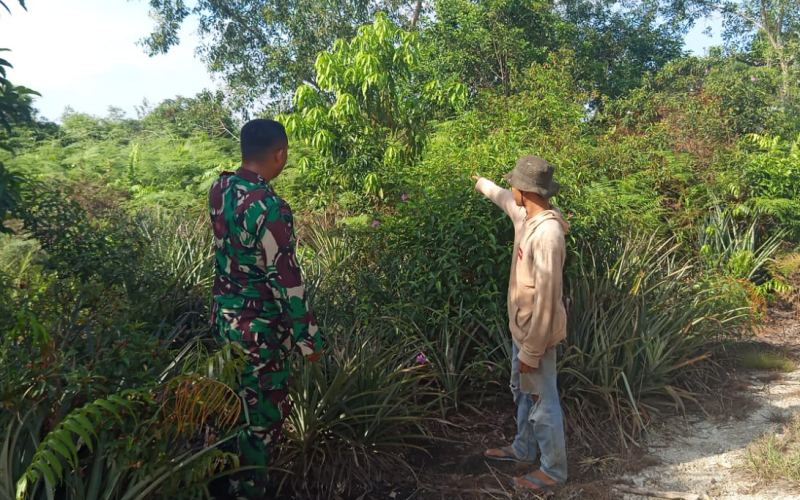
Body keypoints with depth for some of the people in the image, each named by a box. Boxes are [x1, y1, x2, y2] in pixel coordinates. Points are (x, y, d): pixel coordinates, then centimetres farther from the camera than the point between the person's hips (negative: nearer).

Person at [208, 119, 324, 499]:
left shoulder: (220, 188, 0)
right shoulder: (270, 208, -25)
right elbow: (285, 280, -22)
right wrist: (309, 339, -14)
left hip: (224, 315, 9)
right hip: (259, 328, -8)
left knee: (236, 402, 25)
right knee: (263, 412, 9)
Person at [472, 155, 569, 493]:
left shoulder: (547, 234, -29)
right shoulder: (526, 216, -1)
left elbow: (546, 298, -28)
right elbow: (504, 199, 26)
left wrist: (531, 350, -23)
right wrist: (481, 184, 44)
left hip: (537, 332, -10)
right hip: (521, 326, 10)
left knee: (542, 400, 7)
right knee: (522, 391, 25)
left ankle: (553, 470, 25)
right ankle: (523, 449, 44)